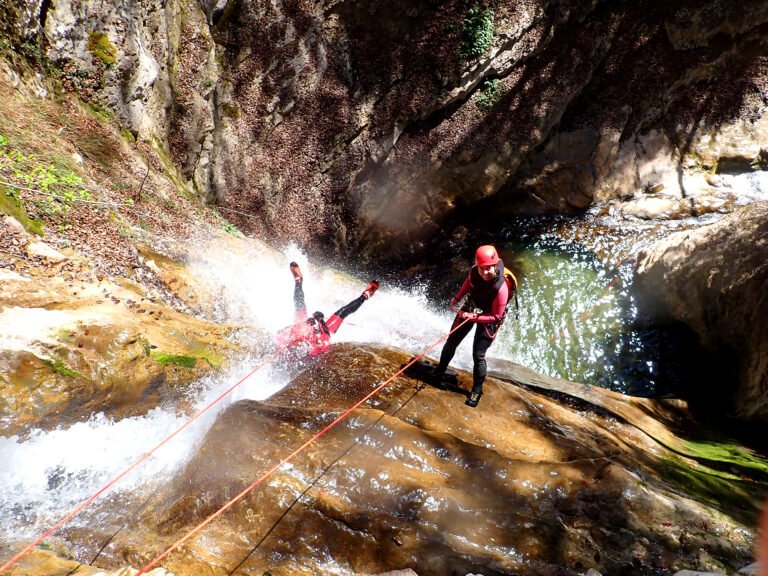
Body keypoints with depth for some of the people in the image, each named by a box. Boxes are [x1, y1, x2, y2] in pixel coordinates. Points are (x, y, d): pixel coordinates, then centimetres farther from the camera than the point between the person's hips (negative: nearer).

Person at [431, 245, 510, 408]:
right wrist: (457, 299, 1)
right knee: (451, 343, 15)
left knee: (478, 355, -8)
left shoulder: (501, 288, -37)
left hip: (488, 319, -5)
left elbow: (496, 316, -26)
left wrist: (473, 317, -30)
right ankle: (438, 374, 37)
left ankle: (477, 390, 13)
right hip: (470, 309, 5)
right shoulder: (474, 271, -24)